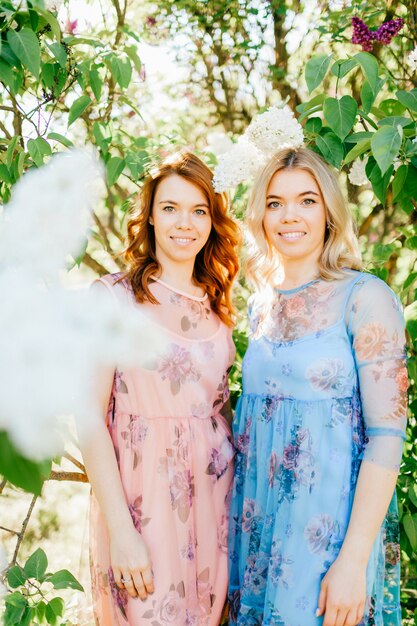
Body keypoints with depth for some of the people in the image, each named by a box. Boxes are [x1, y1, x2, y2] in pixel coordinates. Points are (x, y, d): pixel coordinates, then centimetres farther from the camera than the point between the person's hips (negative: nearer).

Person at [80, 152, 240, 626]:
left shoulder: (214, 303, 7)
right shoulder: (114, 297, -10)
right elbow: (90, 417, -13)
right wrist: (120, 529, -18)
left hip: (215, 489, 5)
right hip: (142, 493, -5)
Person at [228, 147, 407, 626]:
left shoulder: (364, 298, -11)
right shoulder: (261, 304, 7)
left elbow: (386, 435, -15)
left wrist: (353, 560, -19)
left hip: (328, 525, -5)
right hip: (256, 524, 5)